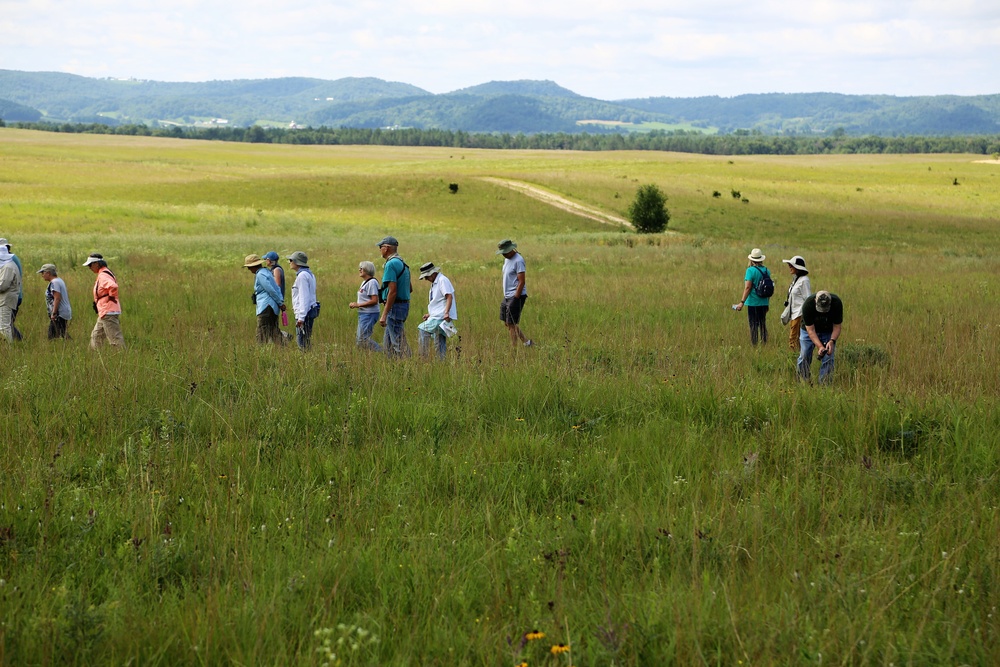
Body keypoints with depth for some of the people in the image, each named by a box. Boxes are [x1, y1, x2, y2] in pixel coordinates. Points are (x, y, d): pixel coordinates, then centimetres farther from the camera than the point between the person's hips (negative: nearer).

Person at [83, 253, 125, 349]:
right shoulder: (105, 273, 14)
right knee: (96, 337, 17)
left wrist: (111, 297, -18)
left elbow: (113, 286, -35)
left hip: (108, 312, -11)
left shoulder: (103, 276, -17)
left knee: (115, 339, -8)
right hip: (104, 313, 11)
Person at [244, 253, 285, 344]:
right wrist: (281, 301, 8)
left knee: (263, 334, -7)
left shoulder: (260, 275, -12)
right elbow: (277, 289, 15)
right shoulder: (266, 272, 17)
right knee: (273, 332, 10)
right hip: (273, 307, 10)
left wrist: (280, 303, -9)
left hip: (266, 307, -10)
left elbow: (271, 290, -16)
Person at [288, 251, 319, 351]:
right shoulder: (309, 274, 17)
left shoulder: (302, 276, -14)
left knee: (302, 342, -10)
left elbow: (304, 297, -19)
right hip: (311, 311, 10)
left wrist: (301, 317, -21)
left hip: (304, 313, -10)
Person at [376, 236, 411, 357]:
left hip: (395, 307, -10)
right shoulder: (402, 263, 15)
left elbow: (392, 291, -22)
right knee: (387, 342, 16)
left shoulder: (391, 264, -16)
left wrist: (384, 315, -22)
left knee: (398, 343, -6)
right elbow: (410, 289, 21)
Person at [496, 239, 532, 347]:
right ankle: (526, 342, 21)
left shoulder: (518, 261, -15)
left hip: (516, 296, -10)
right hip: (507, 296, 10)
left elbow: (521, 282, -19)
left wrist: (516, 298, -20)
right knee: (507, 323, 12)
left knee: (511, 324, -7)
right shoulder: (507, 259, 13)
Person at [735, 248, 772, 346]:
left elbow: (748, 287, -18)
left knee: (753, 325, 0)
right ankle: (764, 344, 16)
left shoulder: (750, 270, -13)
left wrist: (742, 302, -16)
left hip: (753, 302, -6)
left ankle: (753, 344, 1)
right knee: (763, 324, 14)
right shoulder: (766, 270, 5)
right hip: (764, 303, 6)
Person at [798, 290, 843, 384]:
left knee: (828, 358, -8)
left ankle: (824, 385, -2)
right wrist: (820, 346, -41)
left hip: (828, 332, 1)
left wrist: (832, 341, -39)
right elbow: (810, 330, -29)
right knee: (804, 356, -7)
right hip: (809, 330, -1)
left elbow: (837, 327, -20)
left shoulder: (837, 303, -31)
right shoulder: (808, 305, -35)